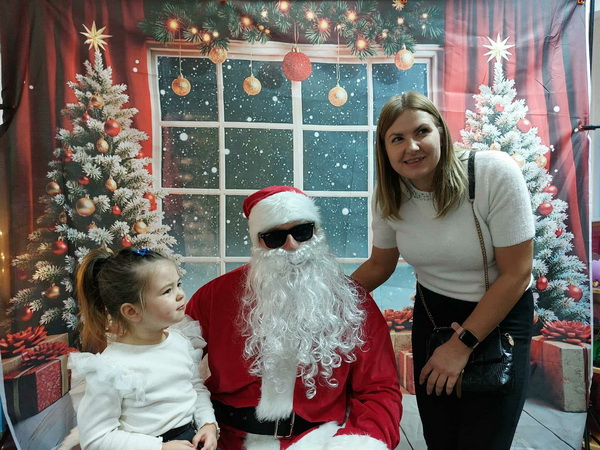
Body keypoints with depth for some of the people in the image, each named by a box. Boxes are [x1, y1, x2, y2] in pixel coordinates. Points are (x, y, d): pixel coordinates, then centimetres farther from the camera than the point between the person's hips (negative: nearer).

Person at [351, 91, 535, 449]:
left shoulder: (495, 174, -23)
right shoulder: (389, 194, -10)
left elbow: (516, 274, -18)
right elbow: (380, 264, 5)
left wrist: (462, 344, -16)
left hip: (501, 316, -3)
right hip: (432, 314, 3)